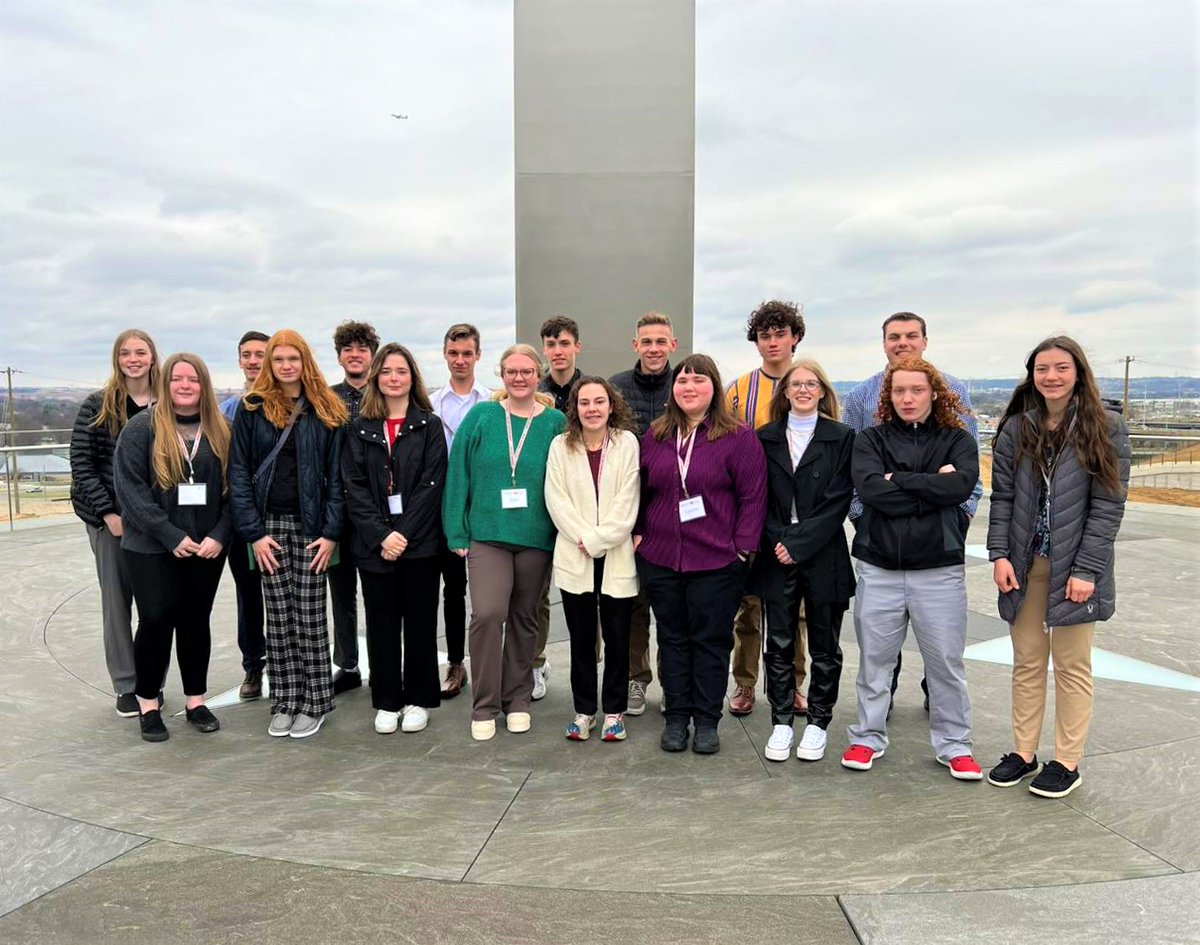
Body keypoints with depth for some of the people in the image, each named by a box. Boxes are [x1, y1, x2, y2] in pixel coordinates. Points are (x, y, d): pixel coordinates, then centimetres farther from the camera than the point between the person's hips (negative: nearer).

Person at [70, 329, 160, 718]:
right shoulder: (97, 406, -1)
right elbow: (81, 464, -3)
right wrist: (108, 512, -11)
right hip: (111, 518, -1)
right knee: (117, 601, 5)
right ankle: (127, 686, 16)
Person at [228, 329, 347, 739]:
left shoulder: (327, 412, 2)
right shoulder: (252, 409, 2)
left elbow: (336, 475, 0)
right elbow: (239, 474, 0)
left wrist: (331, 532, -7)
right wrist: (253, 532, -7)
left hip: (310, 526, -1)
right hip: (270, 524, 1)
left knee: (310, 617, 3)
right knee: (278, 620, 7)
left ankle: (315, 702, 14)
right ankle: (284, 703, 17)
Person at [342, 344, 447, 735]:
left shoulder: (430, 426, 3)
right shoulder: (359, 428, 8)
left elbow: (431, 484, -5)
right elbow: (354, 487, 0)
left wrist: (405, 534, -14)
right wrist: (381, 535, -12)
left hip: (419, 542, -1)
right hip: (374, 544, 2)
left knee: (419, 622, 6)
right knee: (381, 624, 8)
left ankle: (418, 699, 18)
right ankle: (387, 701, 19)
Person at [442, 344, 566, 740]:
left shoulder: (555, 422, 3)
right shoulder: (480, 416, 2)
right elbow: (458, 474, 2)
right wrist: (458, 532, -3)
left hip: (536, 538, 1)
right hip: (486, 533, -1)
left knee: (524, 619, 11)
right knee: (487, 614, -13)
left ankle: (518, 699, 27)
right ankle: (485, 706, 2)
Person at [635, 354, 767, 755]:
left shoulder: (738, 436, -5)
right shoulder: (655, 435, 9)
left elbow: (753, 496, -7)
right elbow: (641, 490, 15)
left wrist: (743, 546, -11)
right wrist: (638, 533, 7)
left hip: (717, 561, -4)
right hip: (660, 558, 4)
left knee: (711, 640, 6)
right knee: (672, 638, 12)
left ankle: (706, 721, 19)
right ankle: (676, 717, 23)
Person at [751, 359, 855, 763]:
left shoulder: (842, 438, 0)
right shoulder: (766, 438, 7)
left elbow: (837, 502, -7)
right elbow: (758, 497, 4)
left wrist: (799, 543, -13)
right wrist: (776, 540, -10)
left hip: (823, 557, -2)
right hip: (776, 557, 2)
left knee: (824, 646, 8)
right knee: (779, 644, 7)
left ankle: (818, 723, 22)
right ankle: (781, 722, 18)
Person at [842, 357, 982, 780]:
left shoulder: (958, 440, 5)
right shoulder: (871, 440, 5)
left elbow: (961, 485, -15)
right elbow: (871, 490, -13)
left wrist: (899, 480, -11)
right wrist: (932, 488, -12)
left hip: (940, 570, 0)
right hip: (878, 568, 0)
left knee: (946, 661, 8)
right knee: (874, 659, 11)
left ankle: (953, 744, 25)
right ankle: (868, 737, 26)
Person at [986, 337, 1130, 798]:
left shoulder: (1106, 429, -5)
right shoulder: (1016, 429, 4)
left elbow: (1108, 505, -8)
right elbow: (1002, 497, 4)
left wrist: (1086, 570, -13)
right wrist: (999, 554, -6)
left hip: (1074, 568, -3)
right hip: (1024, 566, 3)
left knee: (1071, 665, 7)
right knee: (1026, 662, 11)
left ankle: (1067, 763, 19)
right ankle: (1023, 752, 23)